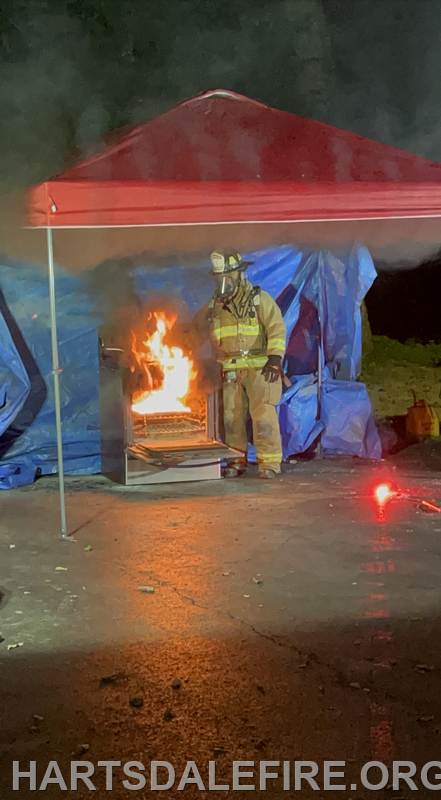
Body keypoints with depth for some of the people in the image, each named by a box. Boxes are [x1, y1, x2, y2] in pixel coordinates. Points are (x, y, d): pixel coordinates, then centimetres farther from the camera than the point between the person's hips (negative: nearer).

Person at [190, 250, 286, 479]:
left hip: (260, 367, -5)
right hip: (231, 370, 5)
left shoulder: (259, 299, -3)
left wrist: (275, 357, -21)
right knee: (232, 415, 6)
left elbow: (277, 328, -10)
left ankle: (269, 462, -6)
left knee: (262, 414, -11)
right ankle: (236, 461, 17)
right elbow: (198, 324, 25)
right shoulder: (215, 305, 9)